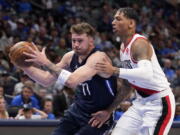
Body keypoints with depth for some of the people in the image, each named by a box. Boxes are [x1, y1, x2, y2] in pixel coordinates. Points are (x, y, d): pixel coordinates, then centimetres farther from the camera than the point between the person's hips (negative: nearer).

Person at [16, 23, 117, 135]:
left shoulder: (98, 58, -24)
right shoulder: (70, 57, -1)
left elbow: (72, 81, -38)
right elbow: (47, 80, 8)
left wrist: (45, 63, -34)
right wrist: (25, 66, -7)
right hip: (78, 111, 8)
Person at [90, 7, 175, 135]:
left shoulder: (139, 43, -18)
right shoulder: (123, 47, 11)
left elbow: (147, 74, -36)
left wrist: (114, 71, -37)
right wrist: (108, 111, 15)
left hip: (159, 102, -9)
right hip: (140, 102, 9)